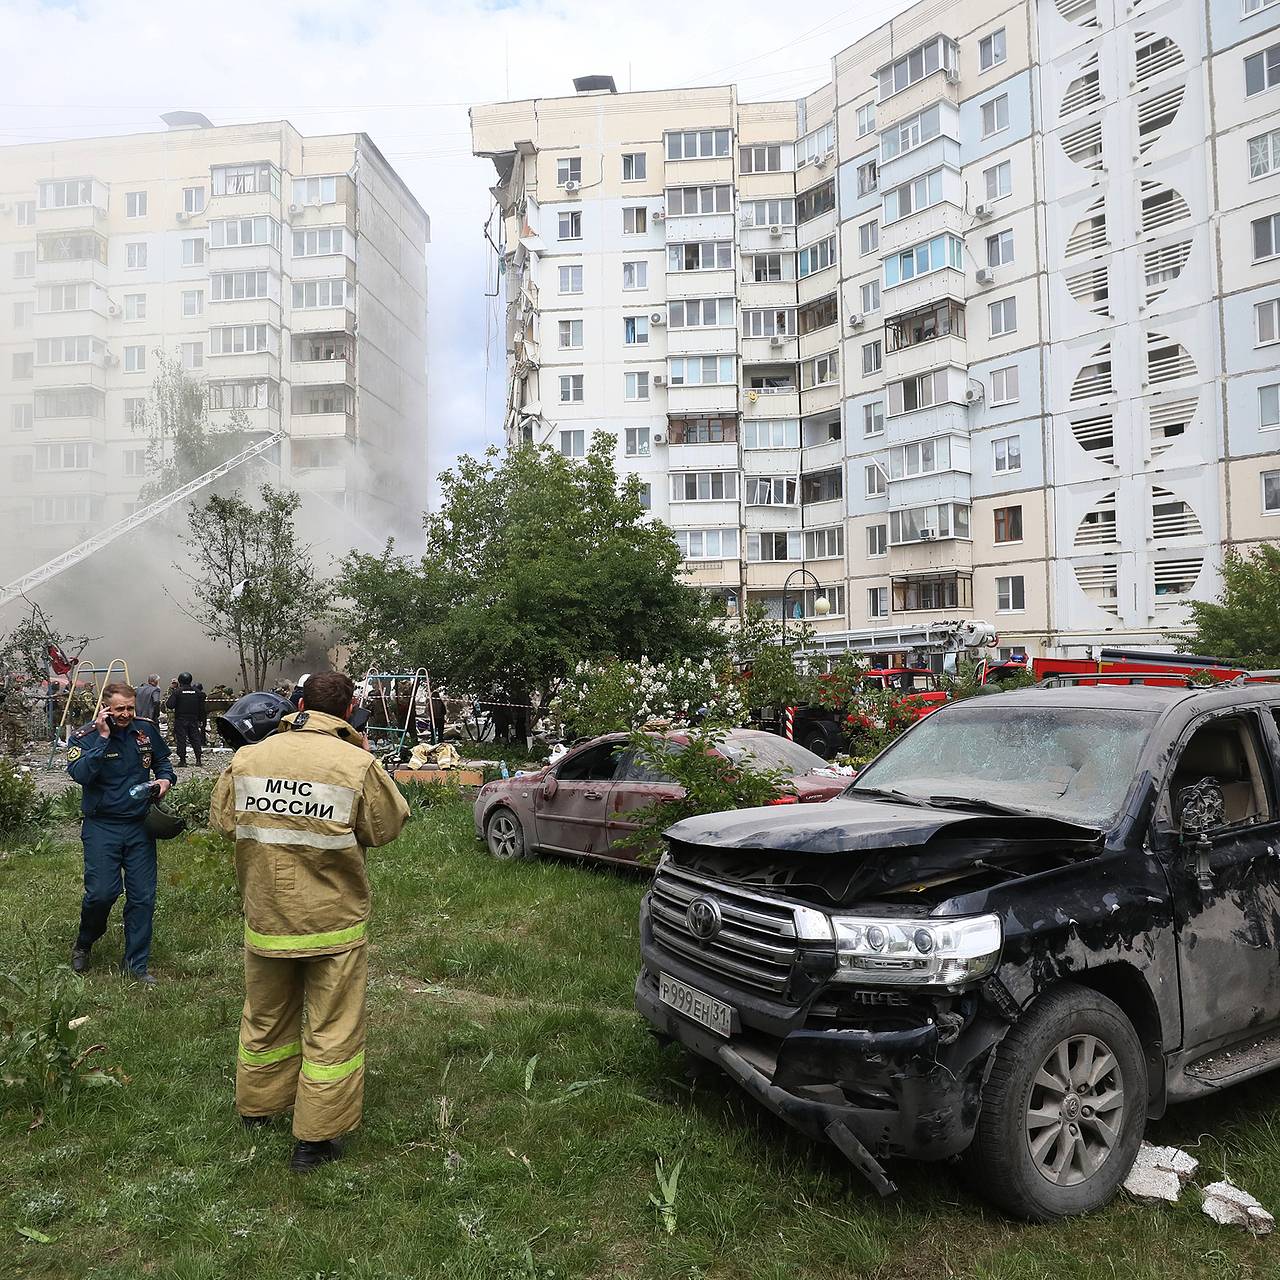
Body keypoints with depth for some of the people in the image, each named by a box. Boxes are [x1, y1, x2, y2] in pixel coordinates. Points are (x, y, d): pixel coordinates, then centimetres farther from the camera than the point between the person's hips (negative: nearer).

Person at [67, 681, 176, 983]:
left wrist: (165, 779, -2)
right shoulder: (84, 737, -6)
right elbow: (80, 773, -24)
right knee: (101, 893, -9)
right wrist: (103, 738, -25)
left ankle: (136, 964, 18)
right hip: (102, 826, -3)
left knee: (143, 897, 4)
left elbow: (163, 762, 19)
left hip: (140, 826, 3)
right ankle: (83, 945, 23)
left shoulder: (146, 730, 3)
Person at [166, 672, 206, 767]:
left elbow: (169, 705, -15)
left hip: (180, 720, -3)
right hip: (194, 720, 3)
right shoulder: (197, 692, 3)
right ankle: (198, 760, 8)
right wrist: (201, 720, 12)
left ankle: (182, 760, 1)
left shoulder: (177, 691, -9)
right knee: (195, 738, 9)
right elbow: (202, 708, 6)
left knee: (181, 739, 1)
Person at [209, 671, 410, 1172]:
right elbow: (387, 827, -3)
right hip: (333, 921, -4)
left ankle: (257, 1106, 45)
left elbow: (222, 820, 8)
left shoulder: (247, 758, -6)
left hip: (265, 916, 4)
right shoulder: (357, 764, -17)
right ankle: (315, 1139, 18)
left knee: (265, 1017, 24)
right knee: (332, 1029, 10)